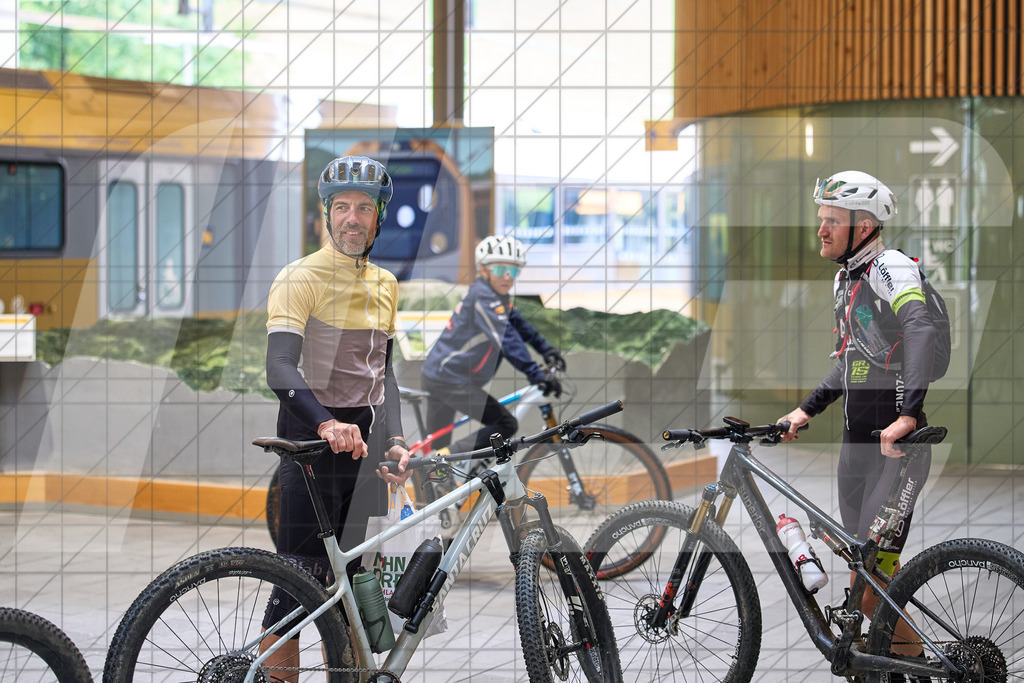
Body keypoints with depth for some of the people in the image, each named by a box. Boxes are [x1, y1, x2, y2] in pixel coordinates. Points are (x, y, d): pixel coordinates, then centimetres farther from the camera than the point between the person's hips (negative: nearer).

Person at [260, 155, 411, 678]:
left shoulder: (385, 285, 14)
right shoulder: (300, 278, -9)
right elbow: (280, 369, -21)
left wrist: (395, 442, 5)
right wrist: (327, 424, -37)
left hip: (364, 441, 7)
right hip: (312, 440, -6)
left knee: (346, 580, 10)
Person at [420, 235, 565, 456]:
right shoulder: (482, 296, -19)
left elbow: (518, 324, 23)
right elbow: (506, 339, -27)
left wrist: (546, 350, 12)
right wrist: (537, 375, -31)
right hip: (451, 379, -10)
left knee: (437, 447, 16)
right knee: (506, 425, -14)